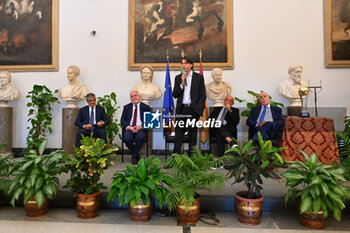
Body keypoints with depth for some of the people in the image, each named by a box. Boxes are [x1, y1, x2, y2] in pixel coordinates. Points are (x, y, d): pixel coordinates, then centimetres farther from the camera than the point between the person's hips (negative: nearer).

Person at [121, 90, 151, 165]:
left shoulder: (145, 107, 11)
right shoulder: (126, 107, 17)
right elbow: (122, 120, 7)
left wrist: (140, 127, -16)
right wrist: (129, 127, -13)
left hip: (140, 128, -1)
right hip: (129, 128, 2)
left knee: (140, 137, -35)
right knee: (127, 138, -31)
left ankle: (134, 156, -10)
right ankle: (137, 155, -4)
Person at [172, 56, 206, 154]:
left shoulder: (199, 77, 4)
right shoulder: (178, 78, 11)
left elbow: (203, 96, 2)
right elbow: (175, 95, 4)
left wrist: (199, 109, -6)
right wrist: (182, 83, -8)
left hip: (193, 109, -2)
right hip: (181, 109, 2)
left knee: (193, 134, 6)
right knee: (178, 134, 2)